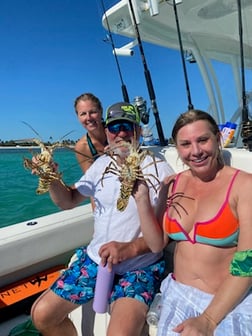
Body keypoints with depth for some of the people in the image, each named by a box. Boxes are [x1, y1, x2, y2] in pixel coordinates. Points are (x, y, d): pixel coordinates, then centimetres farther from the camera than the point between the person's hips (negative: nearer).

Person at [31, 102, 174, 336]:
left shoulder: (158, 169, -13)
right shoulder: (102, 164, 5)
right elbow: (68, 201, 11)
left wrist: (130, 248, -29)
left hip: (139, 268, -5)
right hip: (95, 258, 6)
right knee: (42, 314, 4)